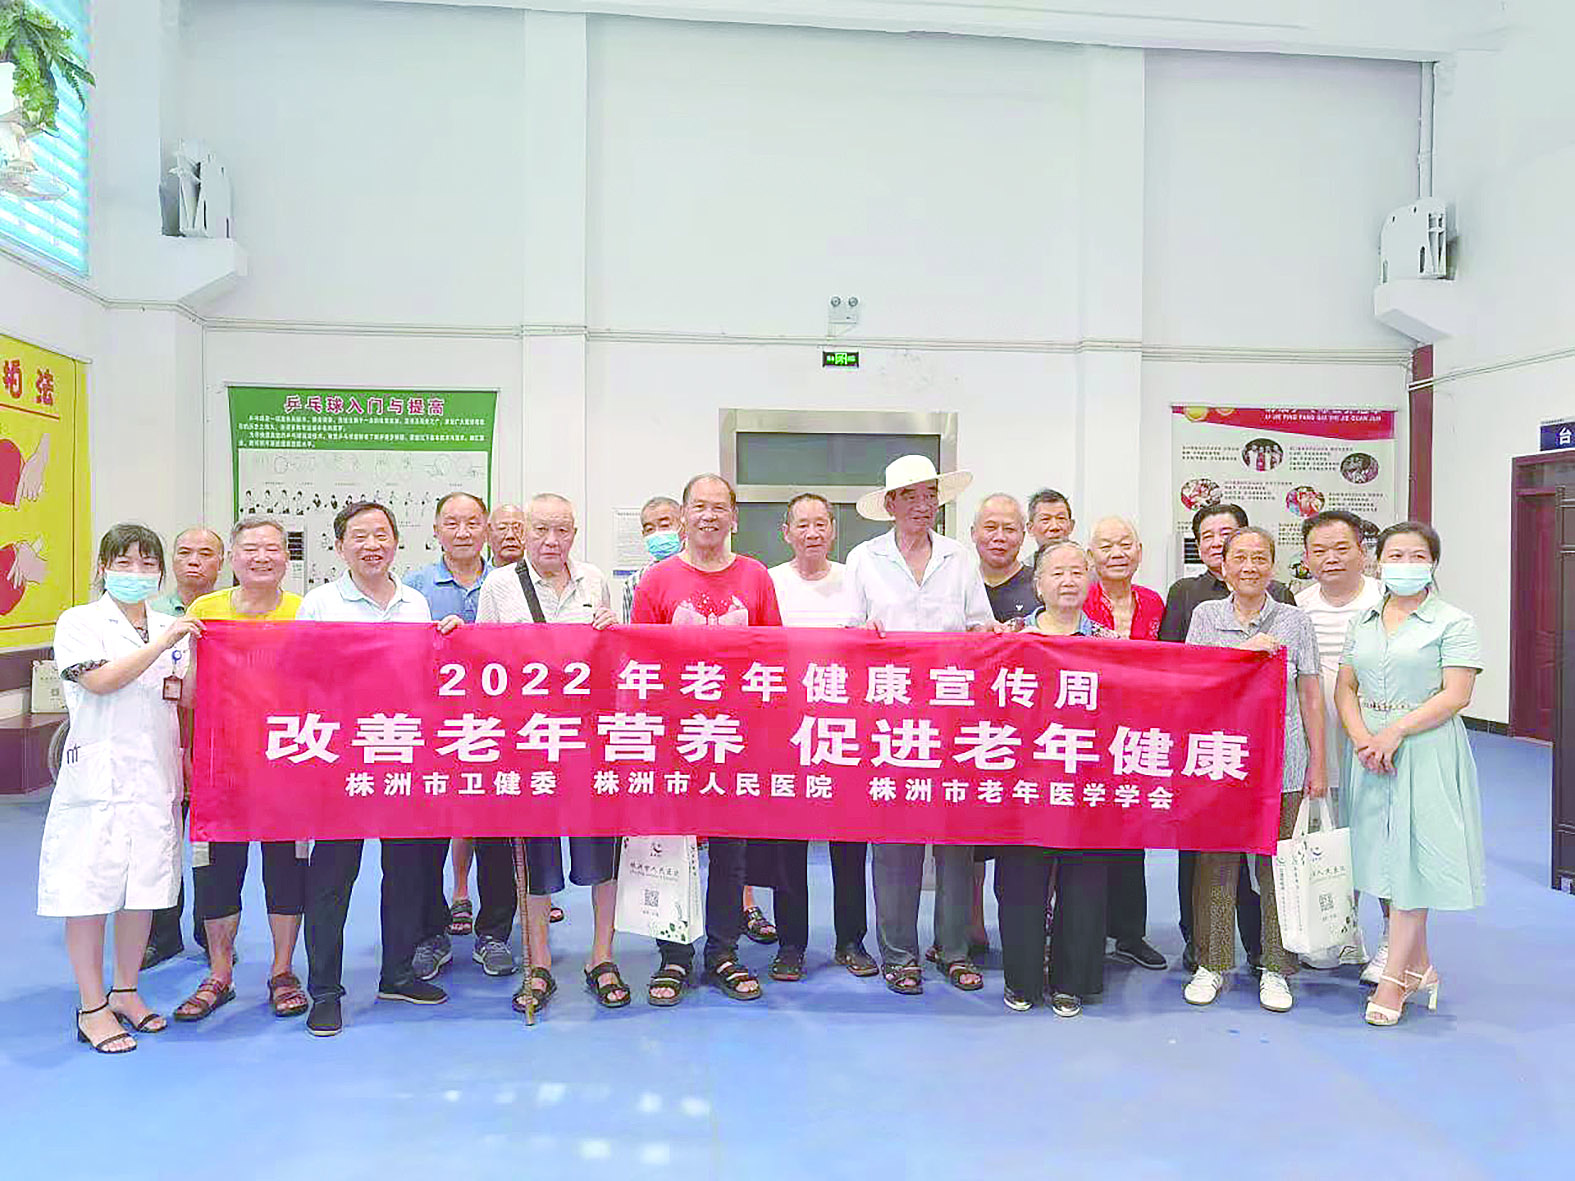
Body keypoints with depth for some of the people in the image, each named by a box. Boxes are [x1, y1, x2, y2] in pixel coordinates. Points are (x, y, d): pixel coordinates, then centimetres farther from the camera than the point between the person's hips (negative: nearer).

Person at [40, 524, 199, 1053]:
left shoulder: (168, 627, 13)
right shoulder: (80, 622, -1)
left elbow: (188, 700, 12)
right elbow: (100, 680, -16)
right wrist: (162, 644, -20)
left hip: (155, 775, 5)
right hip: (98, 776, -5)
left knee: (144, 886, 10)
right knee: (91, 890, 0)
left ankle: (126, 991, 26)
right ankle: (92, 1008, 13)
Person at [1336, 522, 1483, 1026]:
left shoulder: (1453, 622, -3)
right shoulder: (1363, 622, 12)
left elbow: (1454, 696, -12)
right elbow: (1345, 688, 9)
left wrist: (1395, 732, -18)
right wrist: (1361, 737, -8)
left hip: (1426, 751, -5)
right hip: (1372, 752, 5)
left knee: (1412, 860, -4)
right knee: (1388, 854, 10)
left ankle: (1394, 980, 3)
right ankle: (1420, 967, 25)